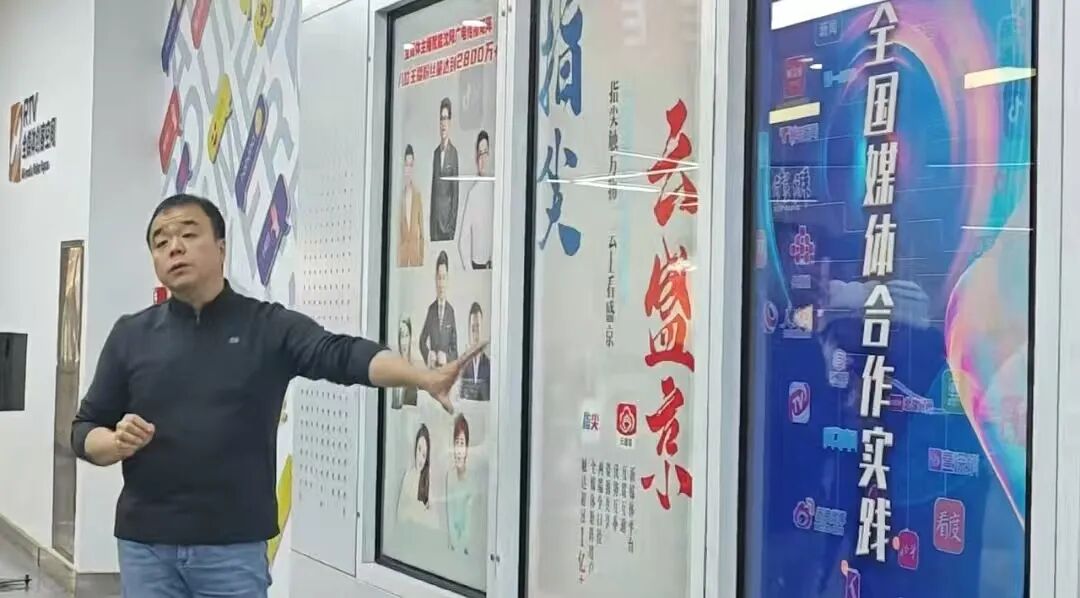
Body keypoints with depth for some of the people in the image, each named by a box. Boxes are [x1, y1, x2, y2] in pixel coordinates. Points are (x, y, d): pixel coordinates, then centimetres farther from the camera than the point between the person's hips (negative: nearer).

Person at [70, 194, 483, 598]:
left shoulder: (269, 326, 0)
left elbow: (344, 355, -16)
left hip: (233, 546, -2)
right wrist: (118, 443, -12)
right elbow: (84, 431, 11)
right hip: (145, 544, 2)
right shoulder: (131, 335, 7)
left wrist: (424, 377, -33)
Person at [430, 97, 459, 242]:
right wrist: (431, 217, 11)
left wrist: (452, 223, -11)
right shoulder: (436, 152, 13)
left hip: (447, 212, -5)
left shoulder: (454, 152, -6)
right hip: (434, 213, 5)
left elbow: (455, 189, -7)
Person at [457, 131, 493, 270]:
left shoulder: (494, 186, 1)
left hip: (491, 263, 4)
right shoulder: (472, 192, -11)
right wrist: (468, 267, -15)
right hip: (476, 263, -4)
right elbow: (463, 240, -10)